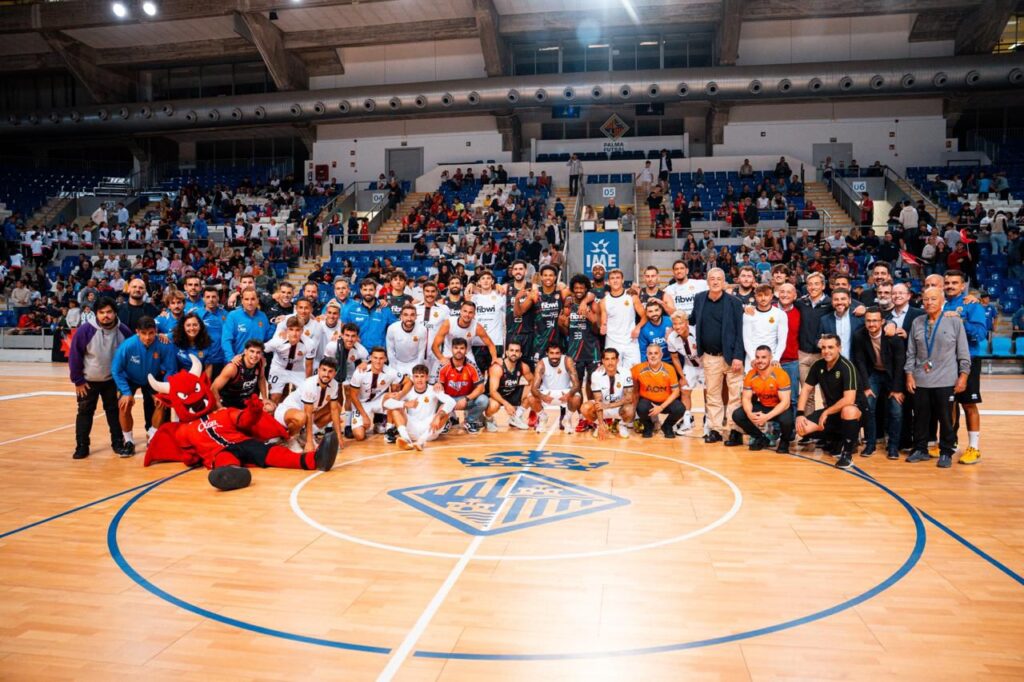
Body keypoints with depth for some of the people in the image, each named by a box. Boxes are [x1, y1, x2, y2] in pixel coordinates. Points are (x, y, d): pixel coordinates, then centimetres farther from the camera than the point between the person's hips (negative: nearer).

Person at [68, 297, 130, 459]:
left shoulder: (123, 331, -12)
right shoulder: (85, 330, -20)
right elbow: (74, 355, -13)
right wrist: (78, 380, -10)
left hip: (112, 380, 2)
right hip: (88, 381, -1)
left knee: (114, 411, 10)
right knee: (85, 412, 5)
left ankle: (118, 442, 21)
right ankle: (82, 446, 14)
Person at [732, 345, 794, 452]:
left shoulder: (781, 375, -24)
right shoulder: (750, 375, -11)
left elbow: (785, 402, -27)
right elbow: (746, 398, -8)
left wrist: (767, 417, -39)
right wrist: (750, 414, -31)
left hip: (780, 407, -4)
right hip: (762, 406, 4)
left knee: (786, 420, -38)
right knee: (737, 415, -16)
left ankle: (784, 441, 1)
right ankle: (761, 438, 8)